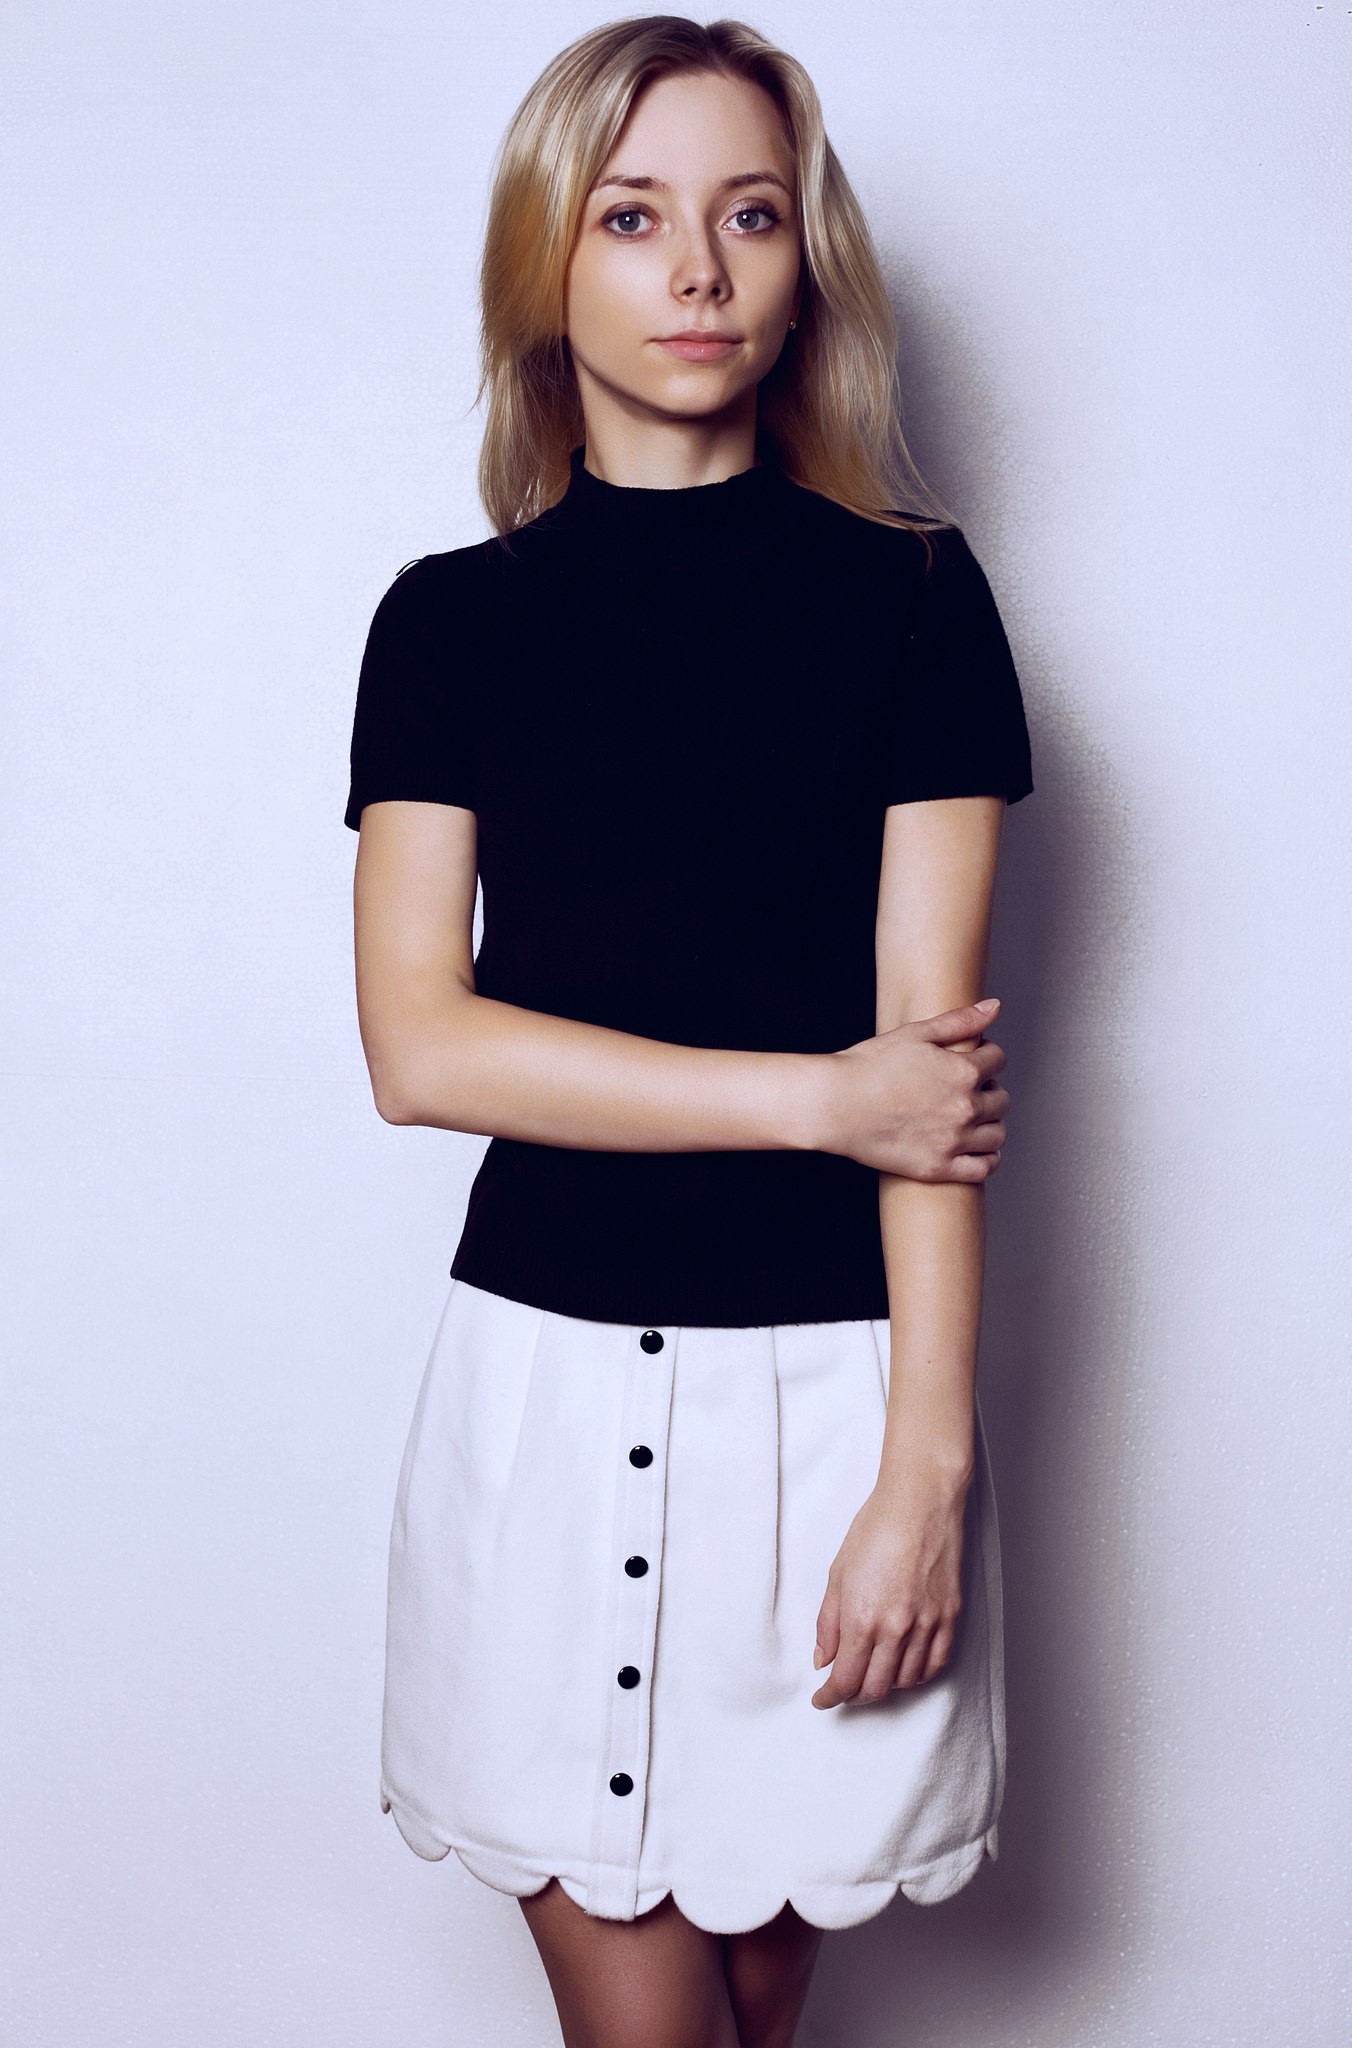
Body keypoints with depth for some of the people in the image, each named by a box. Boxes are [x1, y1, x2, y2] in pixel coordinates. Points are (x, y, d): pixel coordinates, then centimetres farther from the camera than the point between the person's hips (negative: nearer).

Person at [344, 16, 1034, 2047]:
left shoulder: (909, 596, 1)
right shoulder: (454, 620, 4)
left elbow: (931, 1061, -6)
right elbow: (420, 1044, -6)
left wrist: (928, 1457, -12)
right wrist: (823, 1094, -11)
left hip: (832, 1370, 0)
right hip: (551, 1366, 1)